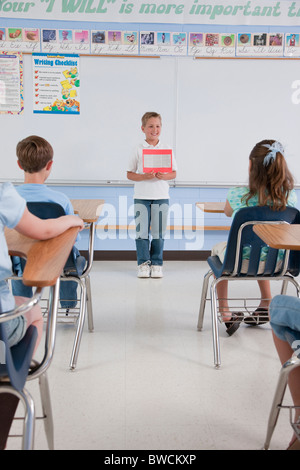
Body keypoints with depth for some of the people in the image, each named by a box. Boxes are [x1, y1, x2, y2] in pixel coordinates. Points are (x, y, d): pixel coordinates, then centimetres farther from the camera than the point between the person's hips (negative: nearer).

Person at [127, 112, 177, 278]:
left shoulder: (166, 149, 5)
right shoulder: (138, 150, 2)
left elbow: (174, 173, 7)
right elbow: (130, 174, 2)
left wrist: (164, 176, -13)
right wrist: (144, 177, -14)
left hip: (161, 196, 1)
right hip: (141, 196, -1)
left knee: (158, 231, 5)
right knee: (142, 230, 0)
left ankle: (156, 263, 15)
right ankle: (143, 263, 10)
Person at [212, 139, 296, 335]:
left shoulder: (238, 194, -22)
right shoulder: (291, 196, -14)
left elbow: (227, 212, 2)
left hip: (242, 262, -3)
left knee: (218, 248, 32)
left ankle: (225, 314, 32)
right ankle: (267, 304, 43)